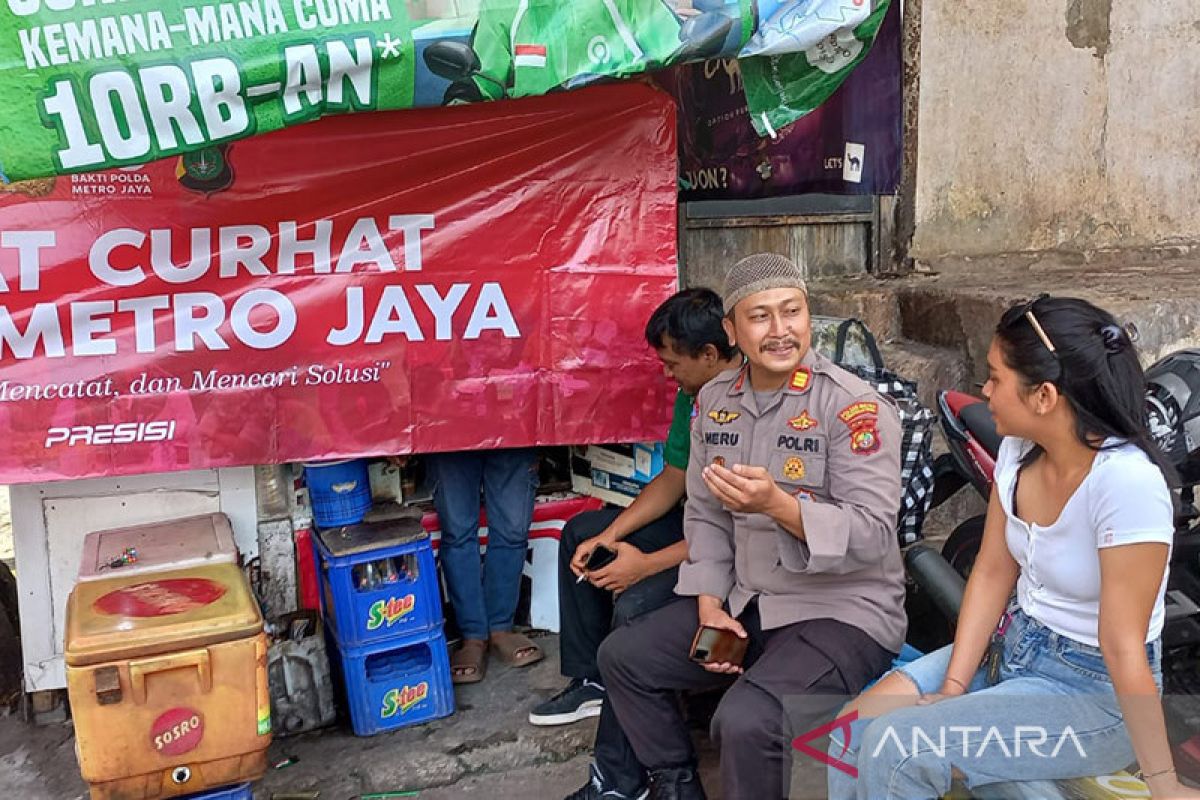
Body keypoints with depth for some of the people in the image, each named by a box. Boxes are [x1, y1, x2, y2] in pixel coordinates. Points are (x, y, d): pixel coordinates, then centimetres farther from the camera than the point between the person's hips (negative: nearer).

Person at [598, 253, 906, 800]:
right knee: (623, 656, 6)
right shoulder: (714, 400, 3)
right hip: (746, 601, 7)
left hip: (843, 611, -7)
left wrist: (777, 504, -36)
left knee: (746, 722, -30)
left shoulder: (854, 407, -17)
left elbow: (874, 536, -22)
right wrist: (709, 607, -3)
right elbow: (704, 514, 8)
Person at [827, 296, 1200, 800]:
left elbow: (1123, 646, -23)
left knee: (895, 751, -21)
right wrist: (952, 689, -5)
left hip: (1096, 688, -7)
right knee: (855, 730, -7)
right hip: (1012, 646, 7)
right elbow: (992, 573, 1)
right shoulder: (1019, 449, -4)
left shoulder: (1125, 479, -27)